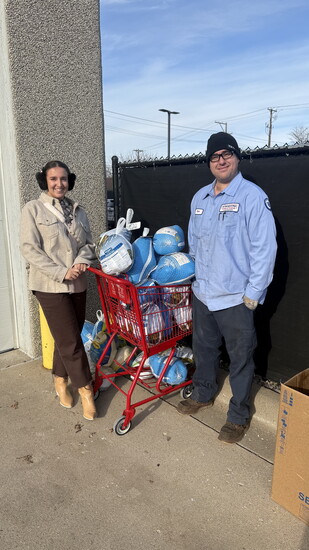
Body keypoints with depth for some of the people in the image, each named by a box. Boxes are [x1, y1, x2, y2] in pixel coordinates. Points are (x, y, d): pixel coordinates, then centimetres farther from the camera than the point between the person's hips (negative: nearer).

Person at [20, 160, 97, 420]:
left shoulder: (78, 210, 9)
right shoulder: (33, 209, -5)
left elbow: (89, 243, 11)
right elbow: (30, 249, -10)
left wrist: (82, 260, -12)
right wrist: (61, 272, -17)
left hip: (78, 284, 5)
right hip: (50, 286, -5)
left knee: (67, 337, 14)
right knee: (70, 340, -1)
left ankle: (60, 379, 35)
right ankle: (85, 388, 16)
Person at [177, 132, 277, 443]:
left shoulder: (252, 196, -12)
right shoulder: (200, 198, 8)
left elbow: (265, 248, -15)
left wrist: (254, 292, -15)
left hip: (236, 297, -6)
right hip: (202, 293, 6)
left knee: (240, 358, 9)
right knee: (203, 348, 22)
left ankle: (239, 415, 29)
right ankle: (203, 393, 45)